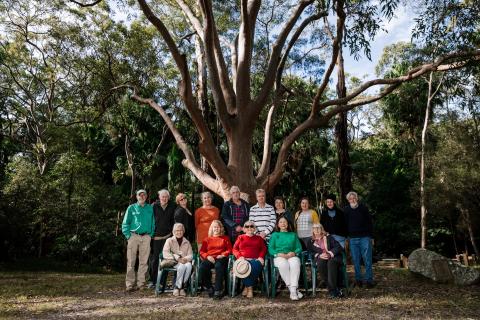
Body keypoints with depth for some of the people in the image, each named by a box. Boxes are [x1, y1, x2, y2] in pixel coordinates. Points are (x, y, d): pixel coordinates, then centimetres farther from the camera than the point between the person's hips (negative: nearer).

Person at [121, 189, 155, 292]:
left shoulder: (150, 208, 13)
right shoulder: (131, 208, 8)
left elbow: (153, 223, 16)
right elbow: (125, 223, 6)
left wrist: (151, 234, 5)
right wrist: (128, 235, -3)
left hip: (146, 237, 2)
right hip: (134, 236, -2)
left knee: (144, 261, 3)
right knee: (131, 261, -5)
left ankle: (141, 283, 10)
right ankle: (130, 284, -1)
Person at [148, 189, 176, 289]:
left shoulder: (172, 207, 8)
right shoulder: (154, 206, 1)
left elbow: (173, 221, 13)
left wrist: (172, 232, 5)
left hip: (166, 236, 2)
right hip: (155, 236, -2)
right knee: (154, 259, 1)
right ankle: (152, 280, 10)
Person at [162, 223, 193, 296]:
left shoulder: (187, 242, 17)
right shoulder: (169, 240, 7)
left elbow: (190, 255, 8)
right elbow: (165, 254, -7)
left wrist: (185, 258, -16)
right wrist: (177, 258, -18)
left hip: (185, 261, 3)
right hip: (173, 262, -3)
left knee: (189, 266, -33)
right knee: (182, 266, -36)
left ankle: (181, 287, -20)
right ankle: (177, 287, -19)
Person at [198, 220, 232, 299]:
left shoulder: (225, 238, 23)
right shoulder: (207, 239, 25)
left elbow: (229, 250, 12)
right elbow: (202, 251, 15)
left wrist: (223, 255, -8)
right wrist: (207, 256, -6)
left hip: (220, 258, -2)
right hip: (209, 258, 2)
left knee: (219, 266, -39)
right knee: (202, 267, -32)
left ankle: (218, 290, -35)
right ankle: (209, 288, -17)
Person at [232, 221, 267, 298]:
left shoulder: (259, 238, 24)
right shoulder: (240, 237, 21)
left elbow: (263, 249, 15)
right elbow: (234, 249, 12)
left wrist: (261, 257, -5)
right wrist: (239, 256, -7)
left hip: (255, 260, 1)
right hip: (243, 259, 0)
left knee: (256, 266, -36)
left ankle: (247, 287, -17)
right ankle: (250, 288, -17)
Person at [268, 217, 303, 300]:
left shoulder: (293, 235, 24)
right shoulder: (275, 235, 21)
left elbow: (299, 248, 13)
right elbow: (270, 249, 8)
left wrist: (294, 253, -9)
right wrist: (279, 254, -10)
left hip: (292, 256, 1)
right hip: (279, 257, -1)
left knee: (295, 264, -34)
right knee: (283, 265, -36)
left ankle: (293, 290, -36)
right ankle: (292, 289, -30)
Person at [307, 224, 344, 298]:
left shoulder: (329, 237, 20)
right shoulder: (311, 242, 22)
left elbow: (338, 247, 7)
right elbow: (311, 253, 7)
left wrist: (331, 253, -12)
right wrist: (319, 255, -13)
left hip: (332, 257, 0)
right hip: (320, 258, 0)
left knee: (331, 262, -37)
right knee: (321, 264, -36)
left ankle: (332, 290, -38)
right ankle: (335, 290, -33)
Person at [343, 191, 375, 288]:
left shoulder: (363, 208, 3)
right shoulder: (346, 210, 6)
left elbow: (370, 222, 5)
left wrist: (371, 236, 0)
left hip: (365, 237, -1)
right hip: (352, 239, 1)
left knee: (367, 260, -1)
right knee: (356, 261, 5)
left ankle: (369, 279, 5)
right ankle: (358, 279, 14)